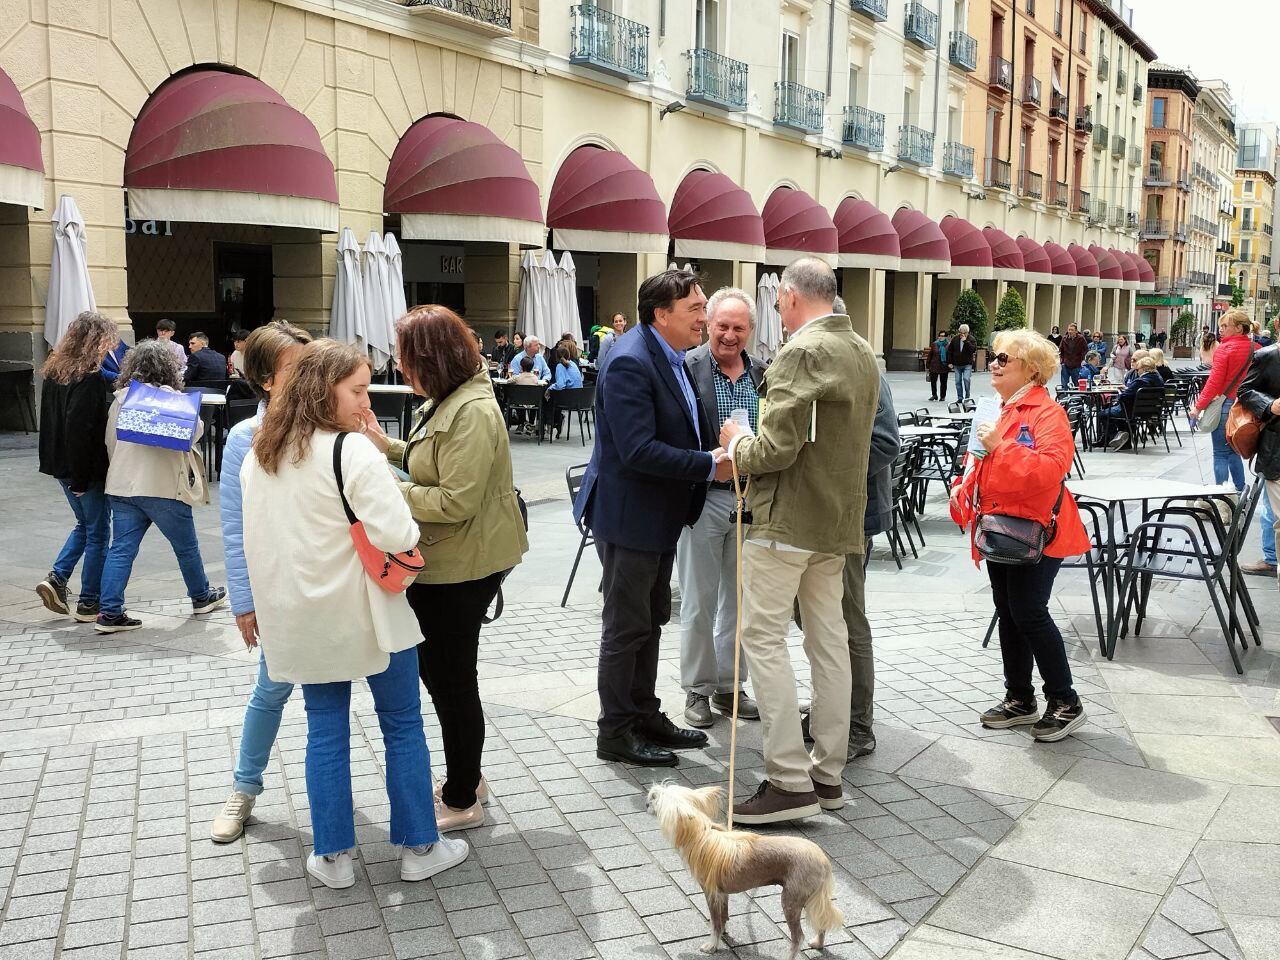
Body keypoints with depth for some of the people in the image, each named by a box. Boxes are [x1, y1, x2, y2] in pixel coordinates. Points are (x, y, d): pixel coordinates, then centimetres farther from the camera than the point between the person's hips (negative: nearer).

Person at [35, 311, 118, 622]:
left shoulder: (55, 372, 8)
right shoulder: (89, 379, -19)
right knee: (98, 533, 4)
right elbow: (78, 430, -25)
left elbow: (52, 420, 15)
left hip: (62, 466, 8)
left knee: (84, 525, 24)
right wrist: (80, 478, -19)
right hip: (89, 469, -8)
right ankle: (89, 604, 10)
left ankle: (57, 578, 11)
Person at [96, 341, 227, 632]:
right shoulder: (171, 397, -9)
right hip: (161, 487, -5)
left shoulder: (121, 398, 9)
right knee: (186, 546, 13)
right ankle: (201, 596, 29)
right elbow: (193, 431, -8)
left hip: (121, 486, 5)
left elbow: (110, 442, 14)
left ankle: (110, 613, 0)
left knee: (122, 548, 4)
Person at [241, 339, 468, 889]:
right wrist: (406, 530, -4)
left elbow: (257, 538, 14)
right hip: (364, 612, -6)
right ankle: (419, 848, 17)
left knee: (325, 729, 14)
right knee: (402, 725, 9)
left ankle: (332, 857, 20)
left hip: (301, 614, 6)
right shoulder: (352, 451, -19)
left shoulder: (259, 454, 5)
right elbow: (395, 535, -23)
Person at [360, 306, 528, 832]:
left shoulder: (472, 413, -23)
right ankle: (465, 778, 36)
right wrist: (387, 446, 10)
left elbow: (457, 501, -26)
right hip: (438, 564, 10)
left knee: (452, 679, 3)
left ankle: (462, 802, 20)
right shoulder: (445, 401, 10)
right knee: (437, 670, 20)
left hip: (462, 570, -10)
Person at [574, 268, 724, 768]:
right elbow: (638, 450, -29)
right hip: (630, 515, -10)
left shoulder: (671, 358, 8)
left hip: (660, 515, 10)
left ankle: (644, 713, 33)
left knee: (651, 619, 19)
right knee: (627, 625, 3)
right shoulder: (630, 362, -23)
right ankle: (616, 731, 17)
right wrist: (711, 465, -26)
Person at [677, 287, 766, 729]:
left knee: (739, 600, 13)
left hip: (750, 498, 5)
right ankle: (698, 689, 20)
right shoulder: (686, 367, -8)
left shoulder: (762, 373, 7)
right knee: (699, 603, 6)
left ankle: (730, 687, 27)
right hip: (703, 497, -4)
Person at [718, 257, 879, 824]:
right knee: (828, 638, 12)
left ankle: (791, 781, -4)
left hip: (788, 518, -9)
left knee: (763, 637, -4)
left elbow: (775, 449, -22)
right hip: (840, 517, 9)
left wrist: (736, 443, -1)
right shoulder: (862, 352, 13)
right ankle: (829, 773, 20)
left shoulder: (802, 353, -17)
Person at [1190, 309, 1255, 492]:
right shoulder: (1254, 349, 5)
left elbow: (1215, 381, -15)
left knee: (1221, 453, 1)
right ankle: (1240, 491, 22)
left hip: (1224, 403, -6)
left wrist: (1198, 407, -10)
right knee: (1233, 451, 19)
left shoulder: (1225, 349, -12)